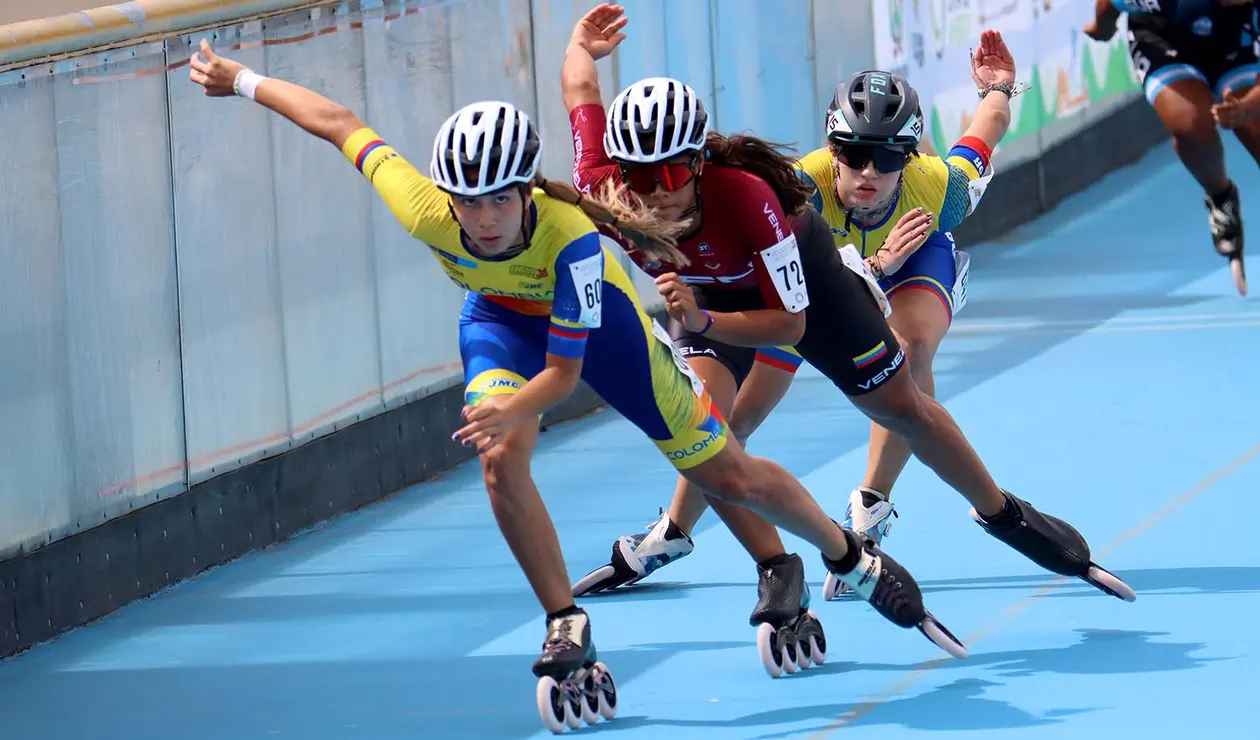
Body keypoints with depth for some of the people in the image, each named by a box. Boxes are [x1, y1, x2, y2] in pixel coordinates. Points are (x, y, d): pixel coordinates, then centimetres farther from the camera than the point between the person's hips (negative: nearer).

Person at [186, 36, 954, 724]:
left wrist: (513, 410, -53)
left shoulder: (569, 236, -43)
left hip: (593, 321, -2)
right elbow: (341, 124, -22)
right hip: (500, 319, 2)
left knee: (729, 474, 5)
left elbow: (565, 369, -34)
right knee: (501, 463, -26)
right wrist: (241, 80, -14)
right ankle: (567, 633, -10)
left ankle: (853, 556, 31)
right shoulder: (428, 212, -37)